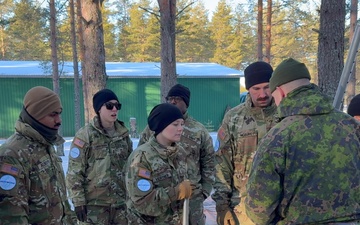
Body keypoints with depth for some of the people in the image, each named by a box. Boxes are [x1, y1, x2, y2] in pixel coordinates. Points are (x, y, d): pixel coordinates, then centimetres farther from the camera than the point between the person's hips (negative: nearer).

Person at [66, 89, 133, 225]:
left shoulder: (123, 134, 7)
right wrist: (78, 201, -12)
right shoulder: (85, 135, -10)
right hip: (94, 203, -5)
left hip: (121, 201, 5)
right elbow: (75, 172, -10)